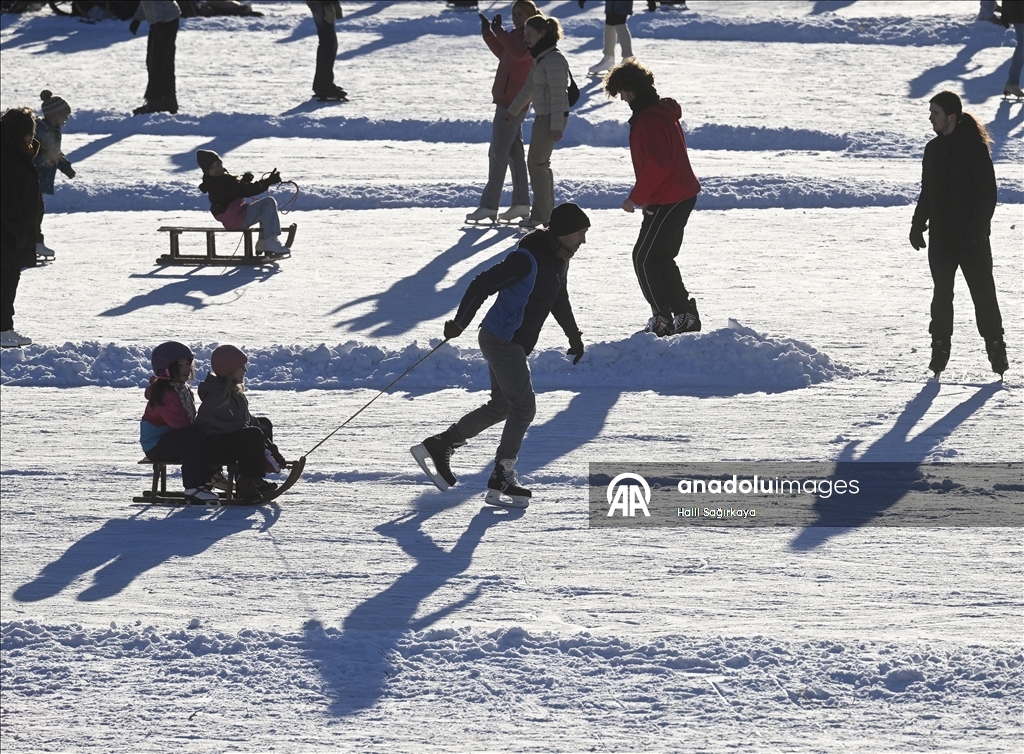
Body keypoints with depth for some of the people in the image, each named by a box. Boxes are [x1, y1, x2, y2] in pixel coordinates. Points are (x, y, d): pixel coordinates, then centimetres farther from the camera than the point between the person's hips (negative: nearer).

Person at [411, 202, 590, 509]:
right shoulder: (528, 260, -22)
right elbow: (483, 285, -22)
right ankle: (501, 480, -5)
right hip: (501, 341, -10)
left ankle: (439, 446, 24)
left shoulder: (559, 261, 8)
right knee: (524, 406, -10)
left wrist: (574, 336, 32)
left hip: (515, 345, 10)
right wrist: (459, 323, -27)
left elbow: (559, 300, 27)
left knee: (502, 406, 16)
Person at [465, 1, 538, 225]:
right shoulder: (518, 35, 15)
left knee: (498, 154, -9)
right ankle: (521, 203, 17)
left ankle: (489, 205, -8)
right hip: (509, 102, 11)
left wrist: (500, 32, -34)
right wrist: (488, 33, 20)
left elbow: (518, 53, -34)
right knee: (514, 152, 13)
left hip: (512, 103, -11)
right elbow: (503, 55, 28)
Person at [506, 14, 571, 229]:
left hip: (552, 118, -10)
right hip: (543, 117, 10)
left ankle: (540, 215, 1)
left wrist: (556, 126, -23)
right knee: (540, 163, 15)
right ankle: (547, 213, 22)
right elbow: (528, 87, 23)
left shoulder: (554, 60, -19)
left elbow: (558, 95, -21)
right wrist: (513, 111, 27)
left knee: (536, 162, -5)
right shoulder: (539, 58, 13)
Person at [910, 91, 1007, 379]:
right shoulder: (934, 149, 9)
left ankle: (996, 348, 7)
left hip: (971, 239, -6)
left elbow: (988, 193, -11)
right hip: (941, 237, 6)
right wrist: (917, 225, 9)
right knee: (941, 295, 7)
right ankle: (940, 347, 14)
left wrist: (977, 230, -16)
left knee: (983, 293, -1)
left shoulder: (974, 148, -9)